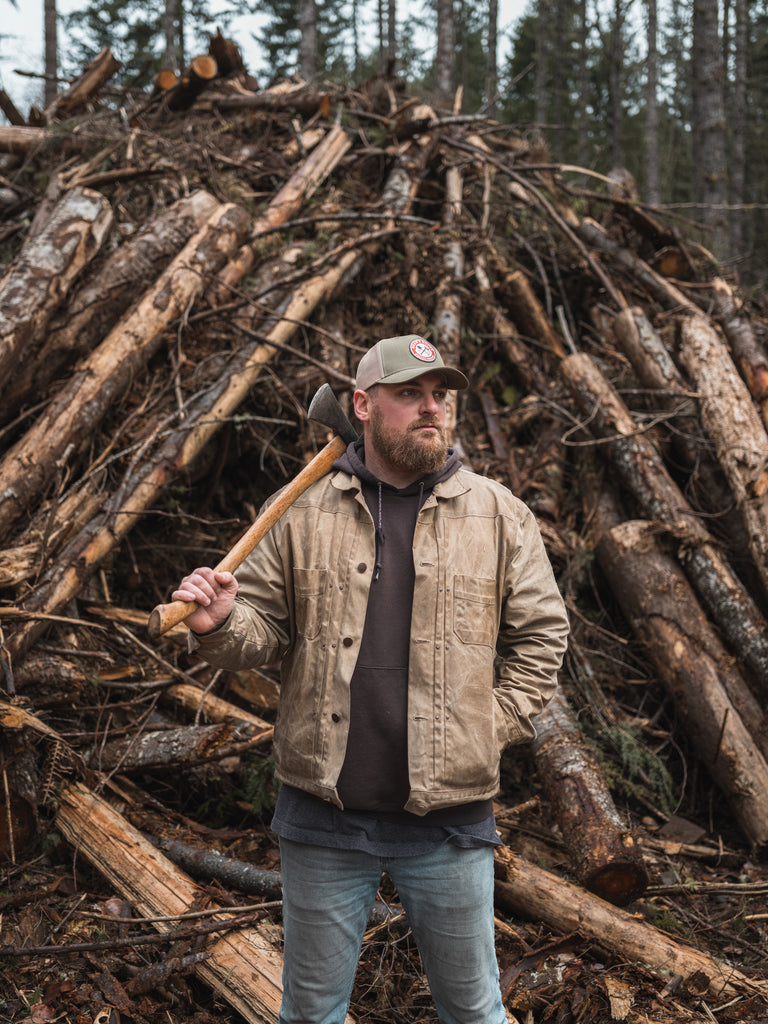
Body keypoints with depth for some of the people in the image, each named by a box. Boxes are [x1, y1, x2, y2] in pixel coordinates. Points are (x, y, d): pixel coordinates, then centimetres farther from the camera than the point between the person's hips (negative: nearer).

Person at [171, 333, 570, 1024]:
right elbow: (264, 627, 6)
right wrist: (219, 623, -16)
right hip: (323, 817, 1)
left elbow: (540, 633, 5)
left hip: (448, 818, 0)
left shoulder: (498, 514, 1)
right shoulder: (306, 514, 3)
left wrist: (492, 728, -3)